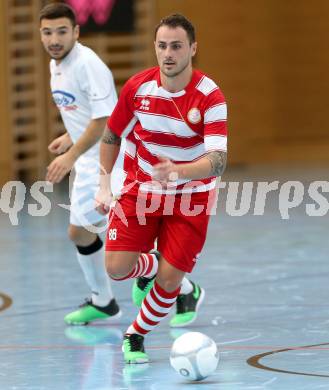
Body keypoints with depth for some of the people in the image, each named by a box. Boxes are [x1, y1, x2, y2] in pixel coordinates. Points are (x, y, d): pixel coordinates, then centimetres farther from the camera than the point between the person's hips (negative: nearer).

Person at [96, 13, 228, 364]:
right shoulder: (137, 87, -10)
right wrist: (104, 186, 2)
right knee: (116, 268, -11)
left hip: (191, 198, -2)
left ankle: (136, 336, 19)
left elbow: (217, 160, -31)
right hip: (142, 189, 2)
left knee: (168, 281, -8)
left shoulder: (209, 96, -21)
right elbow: (111, 136, 7)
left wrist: (178, 171, -49)